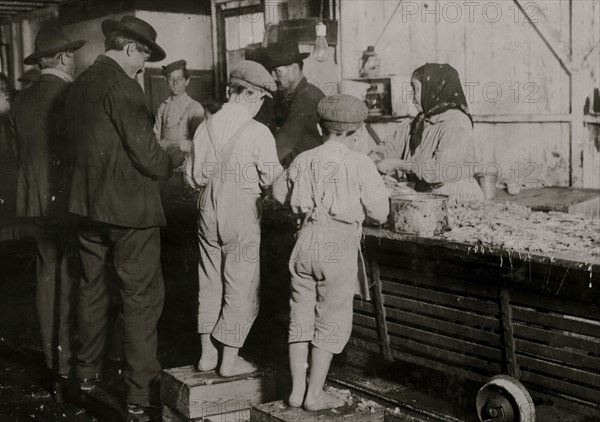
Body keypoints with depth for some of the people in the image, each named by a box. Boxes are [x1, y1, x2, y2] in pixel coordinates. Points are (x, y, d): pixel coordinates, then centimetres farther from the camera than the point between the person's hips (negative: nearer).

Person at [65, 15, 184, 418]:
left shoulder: (81, 83, 9)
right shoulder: (122, 86, -17)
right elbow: (146, 154, -19)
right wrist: (174, 157, 2)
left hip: (90, 203, 8)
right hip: (129, 205, -8)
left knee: (93, 289, 20)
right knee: (142, 297, -1)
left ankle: (89, 370, 35)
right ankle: (141, 393, 3)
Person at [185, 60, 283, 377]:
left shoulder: (206, 127, 0)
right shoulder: (257, 133, -14)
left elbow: (194, 177, 6)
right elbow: (271, 180, -12)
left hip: (209, 212, 5)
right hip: (242, 216, -5)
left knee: (210, 283, 16)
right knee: (240, 287, 6)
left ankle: (208, 353, 22)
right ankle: (230, 360, 11)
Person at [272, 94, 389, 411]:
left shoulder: (304, 160, 5)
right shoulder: (359, 163, -8)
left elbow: (279, 192, 22)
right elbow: (379, 214, -6)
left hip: (306, 241, 5)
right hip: (340, 246, -4)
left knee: (301, 317, 13)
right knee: (331, 321, 6)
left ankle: (297, 390, 18)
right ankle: (314, 394, 10)